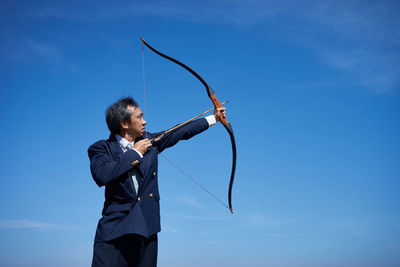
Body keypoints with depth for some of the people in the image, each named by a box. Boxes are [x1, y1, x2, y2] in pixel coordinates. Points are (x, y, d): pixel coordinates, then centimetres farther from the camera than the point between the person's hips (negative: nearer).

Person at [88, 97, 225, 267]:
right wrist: (135, 153, -12)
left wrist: (213, 118, 26)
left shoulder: (149, 141, 11)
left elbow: (180, 133, 20)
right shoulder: (101, 148, -2)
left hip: (147, 231, 4)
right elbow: (101, 175, -21)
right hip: (113, 230, -4)